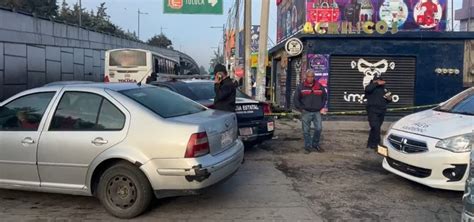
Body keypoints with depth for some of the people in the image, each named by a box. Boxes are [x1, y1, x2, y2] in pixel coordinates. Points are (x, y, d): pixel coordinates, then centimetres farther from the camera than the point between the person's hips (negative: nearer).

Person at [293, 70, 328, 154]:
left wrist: (321, 107, 10)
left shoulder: (320, 86, 8)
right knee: (306, 131, 2)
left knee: (319, 129, -3)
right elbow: (296, 99, 3)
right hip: (306, 112, -1)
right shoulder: (301, 87, 1)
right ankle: (308, 147, 13)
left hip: (317, 112, 2)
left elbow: (325, 97, 18)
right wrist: (301, 108, -3)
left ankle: (315, 144, 16)